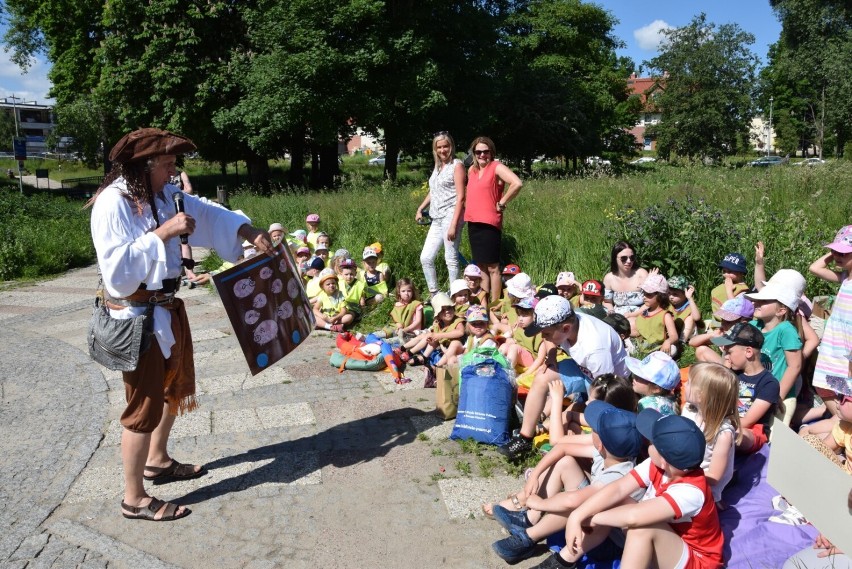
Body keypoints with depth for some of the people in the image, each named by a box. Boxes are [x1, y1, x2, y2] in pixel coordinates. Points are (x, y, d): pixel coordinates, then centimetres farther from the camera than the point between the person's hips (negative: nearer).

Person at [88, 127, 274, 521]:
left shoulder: (164, 195, 4)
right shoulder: (113, 202, -20)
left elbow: (207, 213, 6)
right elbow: (117, 267, -27)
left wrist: (250, 232, -9)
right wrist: (162, 233, -27)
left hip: (168, 308, 9)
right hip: (138, 316, -9)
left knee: (175, 388, 24)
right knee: (145, 404, 1)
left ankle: (157, 461, 45)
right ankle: (134, 500, 17)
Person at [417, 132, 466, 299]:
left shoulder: (457, 165, -5)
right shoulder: (438, 166, 18)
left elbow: (460, 196, -12)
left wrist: (453, 224, -18)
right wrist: (420, 209, 16)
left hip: (450, 216, -8)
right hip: (437, 219, 8)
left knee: (451, 259, -4)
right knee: (426, 258, 7)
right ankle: (434, 294, 18)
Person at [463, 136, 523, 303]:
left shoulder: (497, 167, -6)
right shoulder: (472, 169, 15)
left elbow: (517, 183, -21)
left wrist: (502, 203, -13)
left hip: (489, 224, -8)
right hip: (473, 222, 8)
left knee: (492, 268, -4)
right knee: (481, 267, 12)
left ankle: (494, 305, 1)